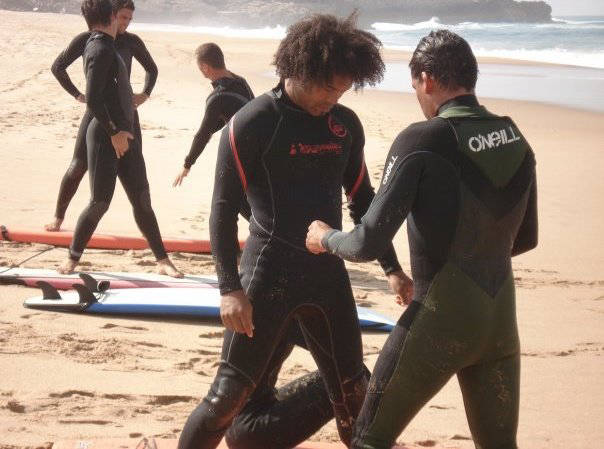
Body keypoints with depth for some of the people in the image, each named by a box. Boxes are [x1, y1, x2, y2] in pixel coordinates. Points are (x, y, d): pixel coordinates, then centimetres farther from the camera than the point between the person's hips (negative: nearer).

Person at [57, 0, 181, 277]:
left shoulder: (104, 47, 13)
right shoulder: (100, 50, -15)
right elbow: (93, 101, -21)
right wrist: (114, 132, -16)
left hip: (123, 135, 9)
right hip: (105, 139, -9)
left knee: (141, 200, 8)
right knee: (100, 202, -3)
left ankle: (162, 260, 11)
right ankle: (73, 257, 13)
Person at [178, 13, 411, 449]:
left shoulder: (346, 124, 7)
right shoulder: (252, 123, -9)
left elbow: (363, 200, 17)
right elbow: (224, 209, -11)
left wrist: (391, 267, 14)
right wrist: (230, 287, -18)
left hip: (329, 271, 5)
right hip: (270, 272, -5)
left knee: (351, 386, 11)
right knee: (230, 393, -7)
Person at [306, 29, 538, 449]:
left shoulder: (421, 141, -14)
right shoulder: (516, 140, 3)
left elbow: (369, 243, -15)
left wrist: (326, 238, 5)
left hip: (439, 320, -6)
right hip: (501, 320, 6)